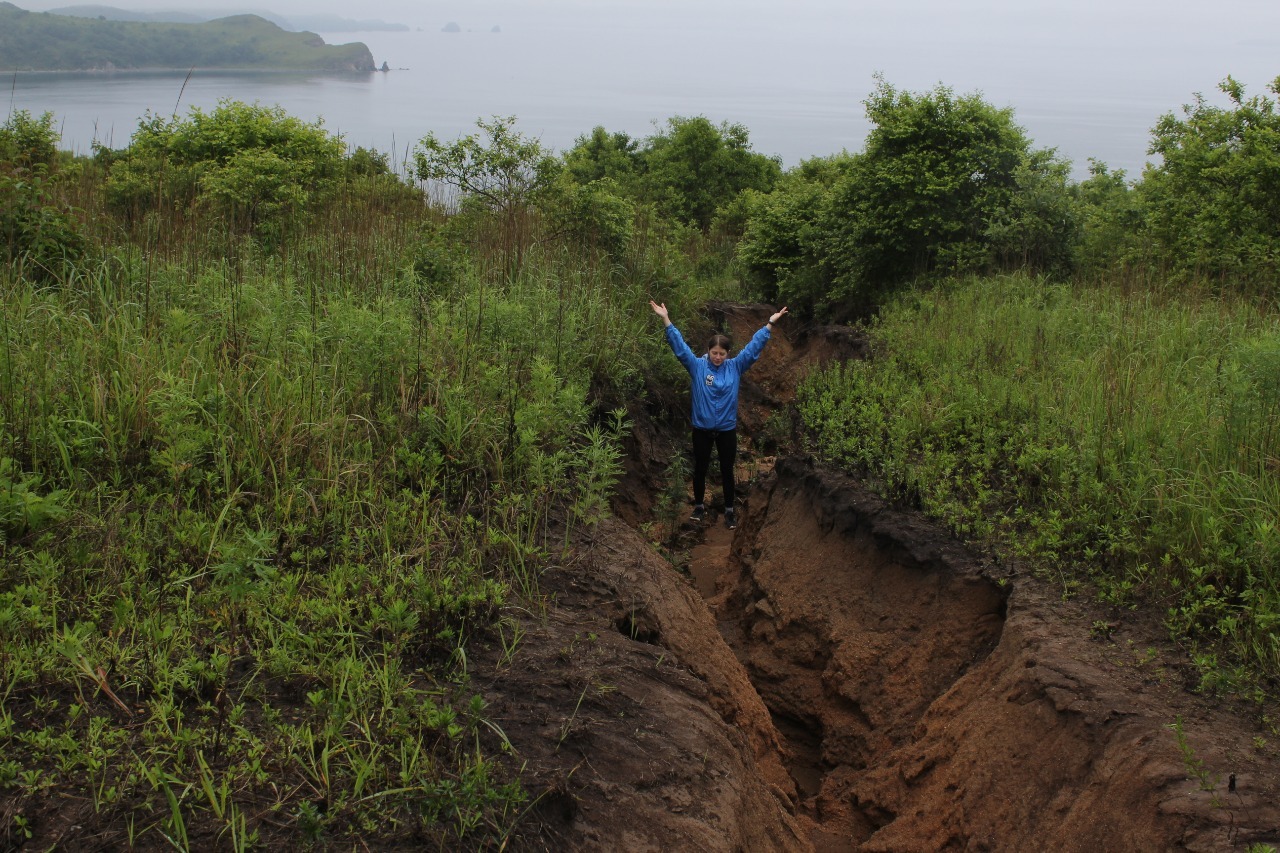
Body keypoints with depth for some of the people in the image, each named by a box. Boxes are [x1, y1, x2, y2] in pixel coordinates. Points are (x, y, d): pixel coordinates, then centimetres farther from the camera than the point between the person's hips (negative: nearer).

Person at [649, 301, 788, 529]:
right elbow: (679, 345, -10)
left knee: (727, 470, 10)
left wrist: (770, 324, -7)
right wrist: (666, 320, -18)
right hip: (702, 429, 0)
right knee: (700, 469, 12)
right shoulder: (697, 366, -6)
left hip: (727, 429, 0)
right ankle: (699, 506, 29)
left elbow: (754, 346, -3)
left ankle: (729, 510, 22)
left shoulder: (735, 367, -2)